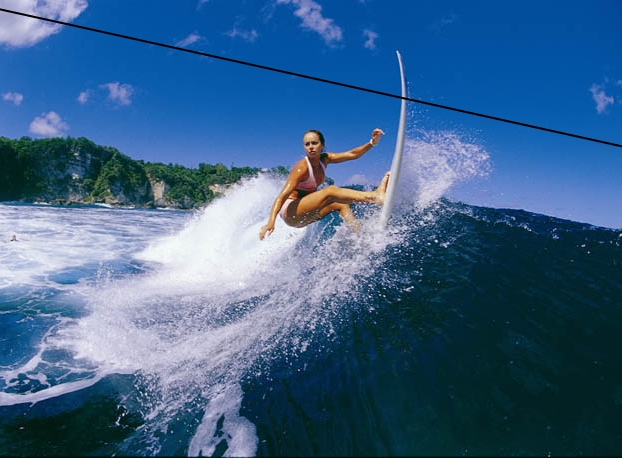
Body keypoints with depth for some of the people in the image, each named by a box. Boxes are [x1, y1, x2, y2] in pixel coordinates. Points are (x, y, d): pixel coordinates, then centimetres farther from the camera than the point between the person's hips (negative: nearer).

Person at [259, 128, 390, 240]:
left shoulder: (324, 159, 1)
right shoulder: (302, 168, -21)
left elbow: (352, 154, 4)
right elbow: (282, 195, -31)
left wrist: (372, 142, -11)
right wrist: (271, 222, -43)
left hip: (303, 216, 9)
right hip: (290, 213, -9)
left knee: (341, 204, -4)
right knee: (331, 191, -26)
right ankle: (375, 196, -38)